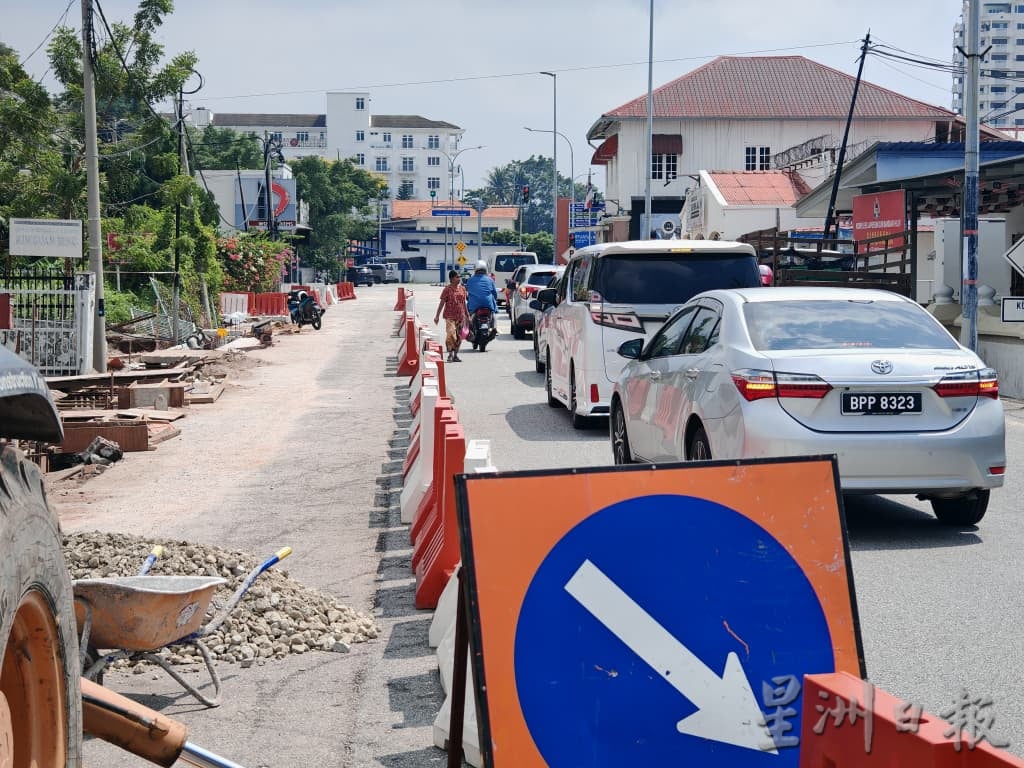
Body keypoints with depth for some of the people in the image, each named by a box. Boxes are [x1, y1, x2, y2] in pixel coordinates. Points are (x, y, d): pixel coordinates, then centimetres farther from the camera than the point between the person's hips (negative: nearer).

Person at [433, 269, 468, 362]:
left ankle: (455, 355, 17)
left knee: (458, 337, 8)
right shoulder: (447, 289, -6)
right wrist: (437, 315, -6)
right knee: (451, 334, -17)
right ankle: (450, 354, -10)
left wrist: (467, 315, 20)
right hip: (450, 316, -5)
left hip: (460, 316, 5)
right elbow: (442, 303, -4)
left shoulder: (462, 289, 10)